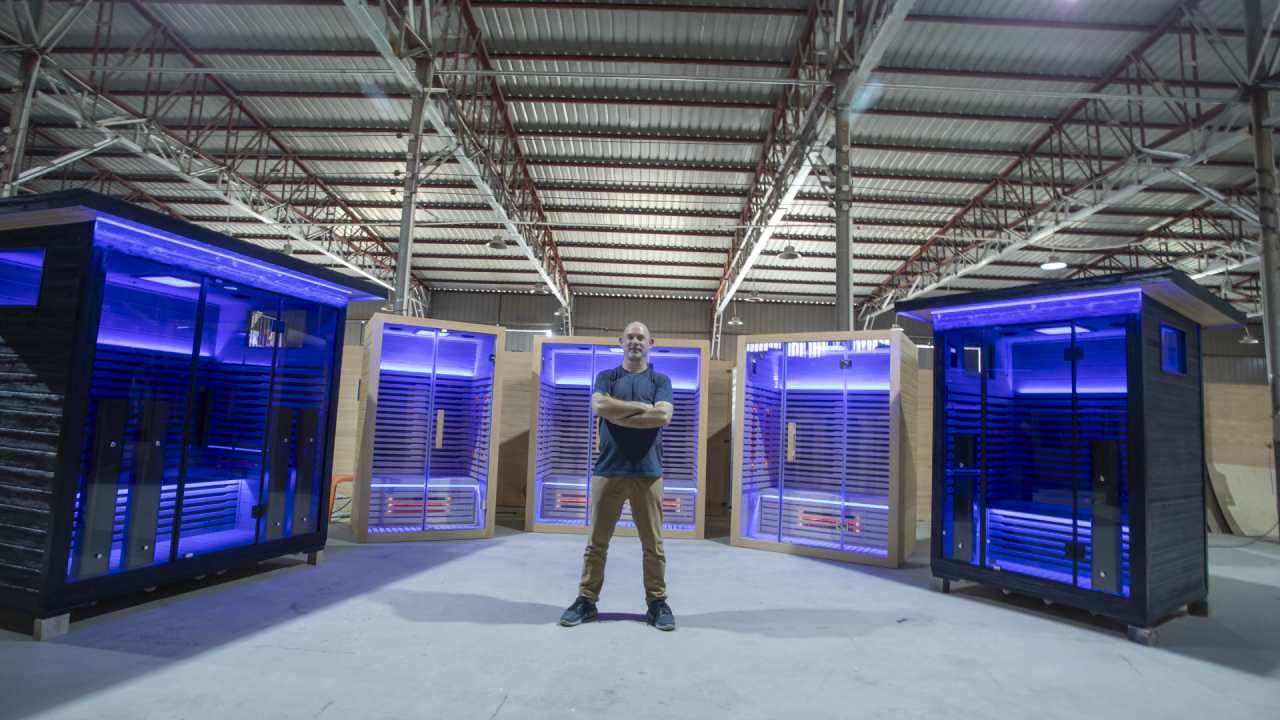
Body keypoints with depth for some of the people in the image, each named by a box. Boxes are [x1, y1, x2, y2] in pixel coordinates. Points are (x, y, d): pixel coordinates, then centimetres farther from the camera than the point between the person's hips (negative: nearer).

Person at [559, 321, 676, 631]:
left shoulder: (661, 381, 9)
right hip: (608, 470, 0)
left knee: (653, 543, 6)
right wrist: (641, 407, -8)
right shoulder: (605, 377, 10)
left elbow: (663, 416, -10)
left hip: (648, 472, 0)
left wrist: (617, 415, -9)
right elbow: (600, 406, -10)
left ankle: (657, 602, 19)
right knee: (597, 541, 6)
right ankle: (586, 600, 19)